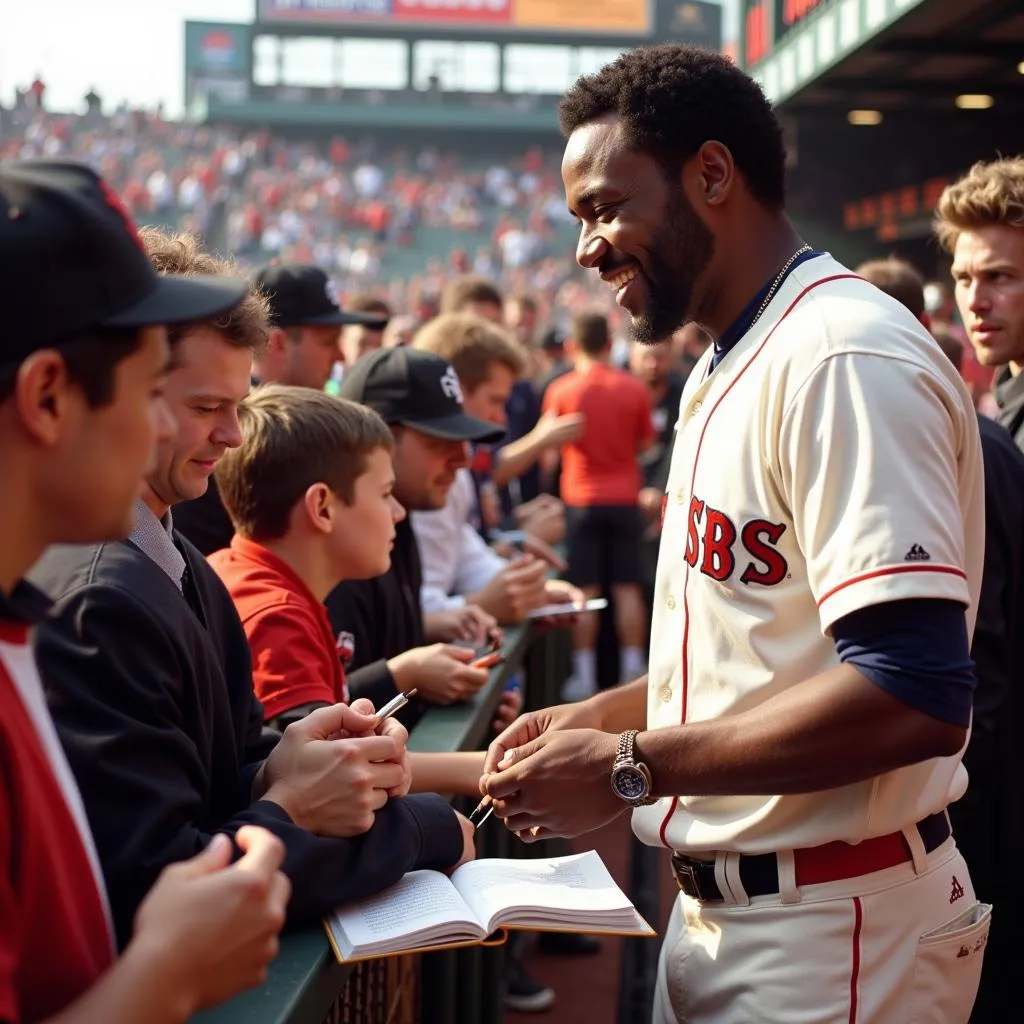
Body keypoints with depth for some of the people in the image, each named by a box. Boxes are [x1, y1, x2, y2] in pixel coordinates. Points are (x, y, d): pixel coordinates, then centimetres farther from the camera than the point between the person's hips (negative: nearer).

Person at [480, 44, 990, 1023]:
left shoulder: (845, 357, -20)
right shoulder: (725, 371, 12)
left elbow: (915, 692, -28)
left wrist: (631, 767, -21)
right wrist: (597, 717, 5)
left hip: (831, 938, -9)